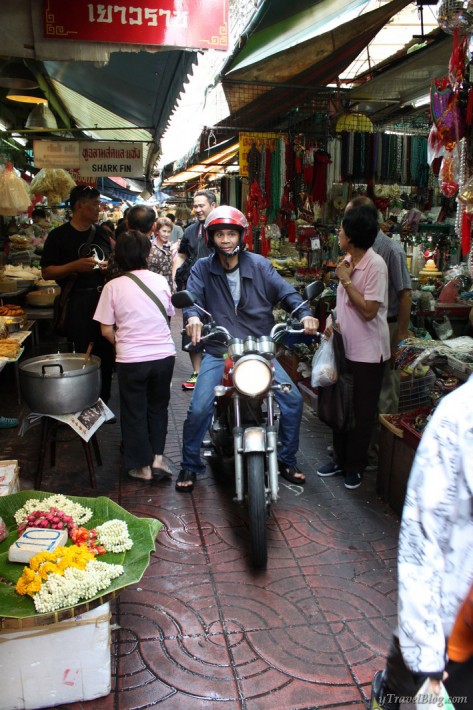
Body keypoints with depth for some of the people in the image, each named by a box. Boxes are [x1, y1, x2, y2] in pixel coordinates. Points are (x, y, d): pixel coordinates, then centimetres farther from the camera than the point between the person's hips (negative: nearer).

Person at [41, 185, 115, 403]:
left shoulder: (101, 233, 13)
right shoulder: (59, 236, -2)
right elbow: (46, 272, -5)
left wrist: (108, 267, 0)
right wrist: (75, 266, -18)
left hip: (103, 298, 5)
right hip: (77, 302, -4)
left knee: (106, 353, 7)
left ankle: (102, 402, 21)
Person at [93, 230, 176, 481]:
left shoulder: (113, 287, -8)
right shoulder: (161, 281, -1)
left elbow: (106, 330, -5)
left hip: (131, 359, -2)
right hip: (164, 355, 3)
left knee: (134, 412, 13)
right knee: (158, 407, 22)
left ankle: (142, 466, 21)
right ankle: (157, 456, 23)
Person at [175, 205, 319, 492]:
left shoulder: (259, 265, 4)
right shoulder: (202, 269, 3)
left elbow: (285, 291, -3)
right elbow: (192, 296, -12)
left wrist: (304, 313, -23)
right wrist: (193, 316, -36)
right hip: (218, 353, -1)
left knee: (293, 399, -6)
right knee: (199, 409, -15)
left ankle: (288, 460, 17)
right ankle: (190, 464, 11)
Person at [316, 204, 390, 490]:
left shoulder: (375, 265, -19)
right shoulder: (348, 261, 5)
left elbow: (368, 310, -24)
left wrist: (346, 280, -19)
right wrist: (334, 322, 6)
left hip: (368, 352, -8)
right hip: (345, 346, 8)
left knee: (362, 412, 7)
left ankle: (356, 465, 23)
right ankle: (341, 458, 33)